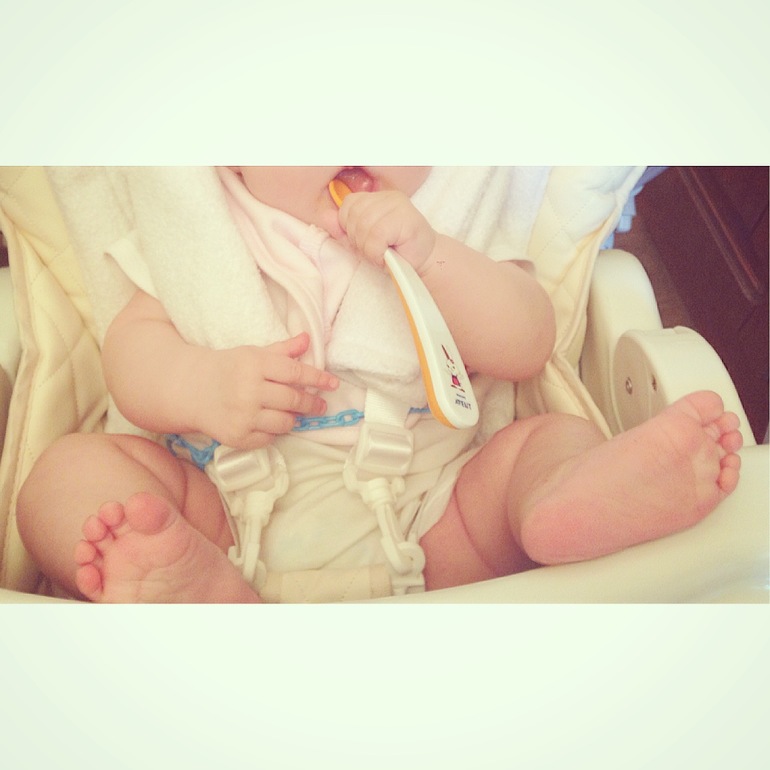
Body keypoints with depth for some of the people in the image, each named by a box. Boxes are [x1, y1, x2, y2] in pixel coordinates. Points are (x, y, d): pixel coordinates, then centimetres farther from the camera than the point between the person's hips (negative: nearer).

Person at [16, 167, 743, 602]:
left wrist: (429, 257, -16)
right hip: (234, 517, 1)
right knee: (71, 468, -15)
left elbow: (527, 348, -1)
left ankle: (575, 501, -48)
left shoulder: (451, 236, 10)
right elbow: (132, 342, 4)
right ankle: (206, 587, -45)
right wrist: (200, 385, -19)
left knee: (563, 435, -13)